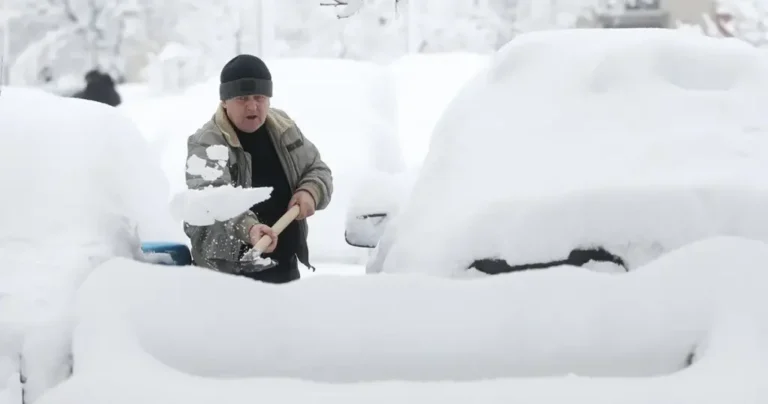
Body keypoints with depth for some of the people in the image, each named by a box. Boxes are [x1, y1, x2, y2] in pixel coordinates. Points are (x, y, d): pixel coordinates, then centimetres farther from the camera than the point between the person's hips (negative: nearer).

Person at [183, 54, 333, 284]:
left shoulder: (283, 127, 5)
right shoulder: (206, 145, -17)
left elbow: (318, 170, 14)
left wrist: (310, 192, -10)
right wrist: (248, 228, -51)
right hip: (227, 273, -7)